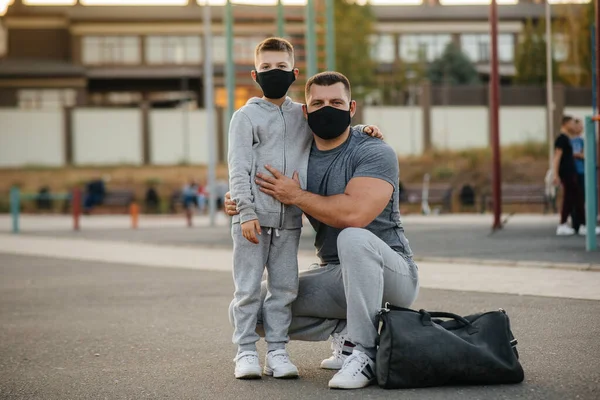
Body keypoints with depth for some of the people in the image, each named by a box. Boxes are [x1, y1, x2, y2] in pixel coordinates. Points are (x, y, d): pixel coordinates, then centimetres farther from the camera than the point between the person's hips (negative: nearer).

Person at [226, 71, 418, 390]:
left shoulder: (375, 153, -14)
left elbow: (354, 214, -31)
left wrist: (296, 196, -18)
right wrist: (239, 205, -7)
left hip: (391, 274, -6)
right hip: (334, 275, 6)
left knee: (353, 238, -40)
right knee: (245, 309, -3)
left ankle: (364, 354, -29)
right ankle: (344, 330, 1)